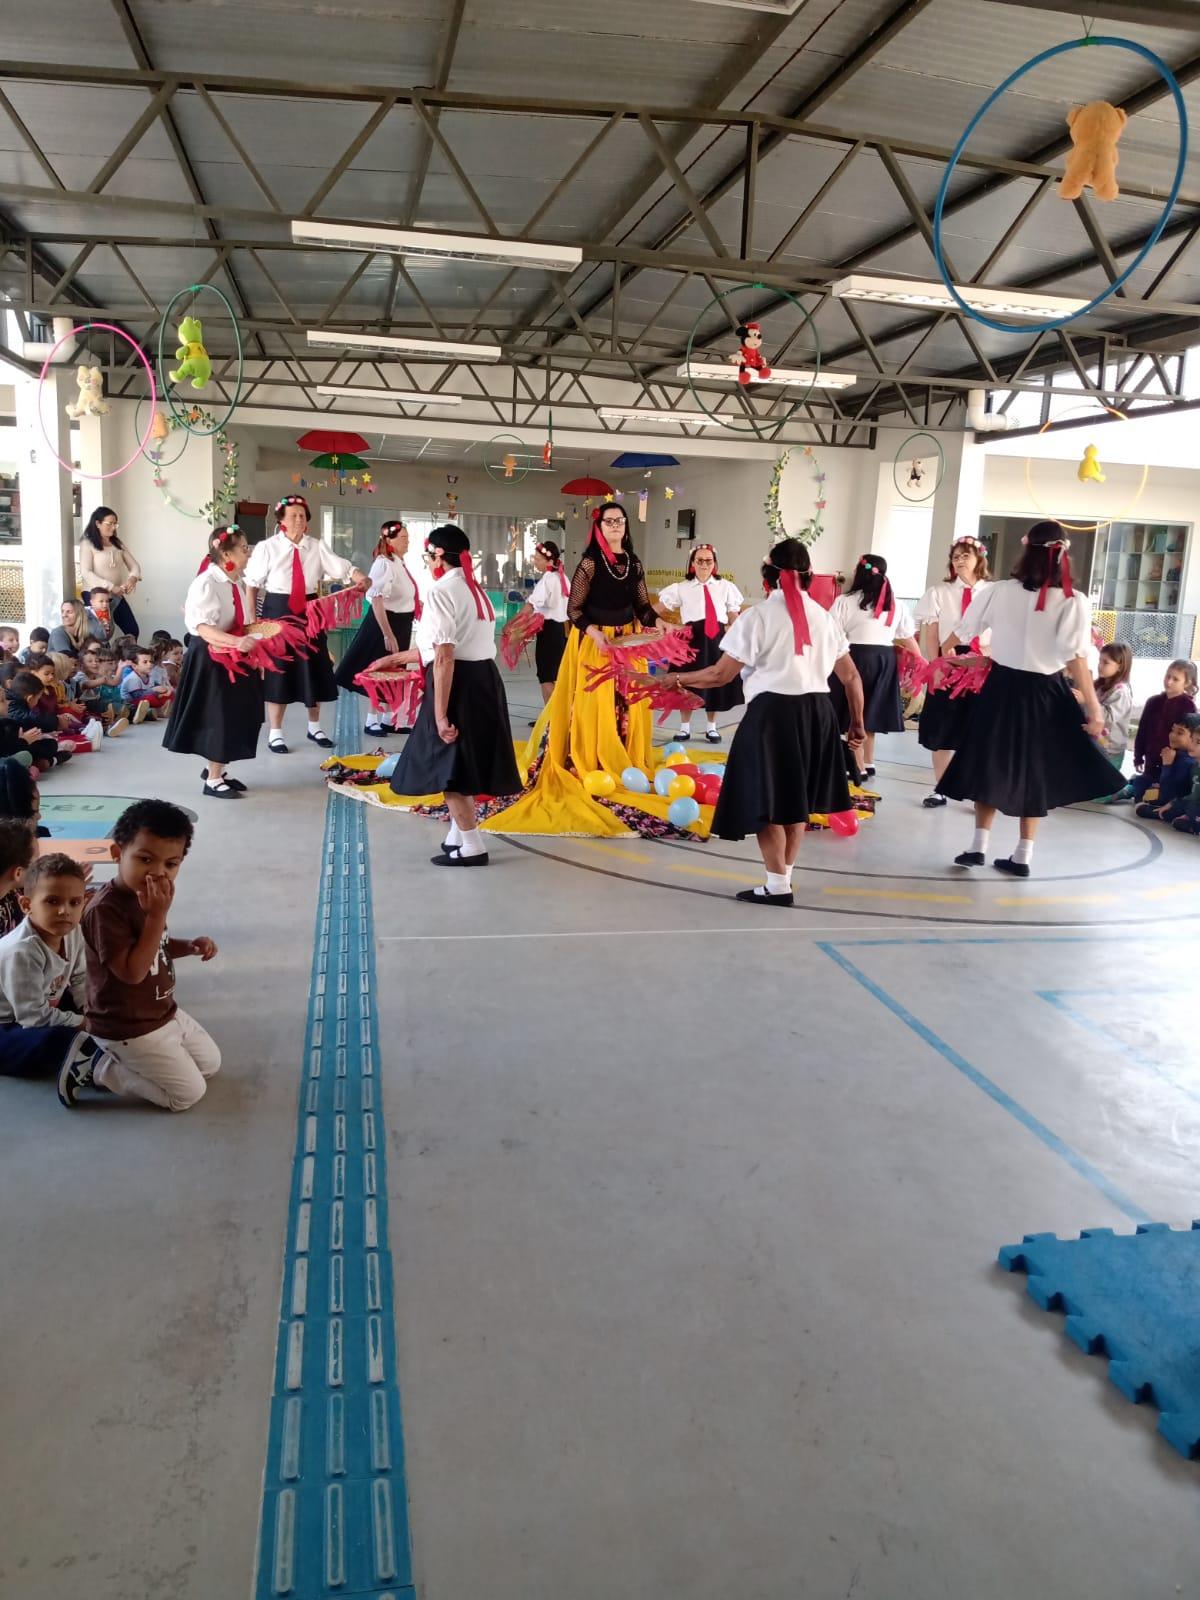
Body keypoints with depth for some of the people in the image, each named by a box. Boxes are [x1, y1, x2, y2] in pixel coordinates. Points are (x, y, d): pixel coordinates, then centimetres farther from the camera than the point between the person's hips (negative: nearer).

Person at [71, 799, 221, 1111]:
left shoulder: (147, 896, 0)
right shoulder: (105, 909, -29)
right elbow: (132, 971, -30)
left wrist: (190, 946, -3)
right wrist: (158, 915, -35)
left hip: (164, 1012, 9)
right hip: (128, 1027, -9)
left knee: (211, 1064, 19)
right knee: (189, 1094, -4)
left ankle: (123, 1059, 18)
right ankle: (102, 1069, 6)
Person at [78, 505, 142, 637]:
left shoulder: (117, 544, 13)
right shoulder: (87, 544, -5)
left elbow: (134, 565, 10)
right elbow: (86, 573, -14)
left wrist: (133, 578, -15)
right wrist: (111, 587, -23)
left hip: (116, 596, 6)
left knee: (132, 630, 1)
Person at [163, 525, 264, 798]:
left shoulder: (237, 582, 7)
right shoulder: (206, 583, -20)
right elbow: (203, 628, -30)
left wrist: (253, 636, 5)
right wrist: (237, 642, -41)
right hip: (210, 659, -9)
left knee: (235, 716, 13)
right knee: (219, 717, -3)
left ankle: (217, 769, 28)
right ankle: (213, 781, 9)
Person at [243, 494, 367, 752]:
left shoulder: (317, 547, 1)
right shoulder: (267, 547, -5)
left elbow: (342, 568, -11)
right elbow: (251, 584, -1)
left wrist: (360, 578, -31)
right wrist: (253, 619, -4)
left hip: (310, 611, 3)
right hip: (278, 611, -3)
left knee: (313, 670, 11)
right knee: (277, 670, 1)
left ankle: (314, 728, 28)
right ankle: (275, 734, 13)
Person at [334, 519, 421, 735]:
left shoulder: (399, 563, 8)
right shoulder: (384, 564, -19)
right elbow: (377, 600, -25)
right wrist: (388, 635, -27)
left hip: (401, 624, 9)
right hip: (386, 623, -9)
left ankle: (386, 720, 25)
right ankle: (372, 722, 13)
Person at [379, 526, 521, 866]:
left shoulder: (441, 592, -12)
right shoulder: (476, 590, 17)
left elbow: (444, 657, -20)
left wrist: (441, 714, -21)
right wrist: (397, 658, 31)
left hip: (458, 683, -9)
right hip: (484, 679, 9)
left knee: (448, 766, 0)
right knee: (465, 761, 18)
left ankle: (472, 847, 5)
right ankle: (459, 836, 28)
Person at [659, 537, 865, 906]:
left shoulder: (758, 616, -6)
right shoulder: (824, 616, 10)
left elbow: (720, 674, -7)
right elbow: (851, 676, 11)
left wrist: (678, 678, 6)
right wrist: (857, 722, 22)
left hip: (773, 712, -6)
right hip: (817, 711, 6)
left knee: (767, 802, 4)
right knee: (797, 800, 17)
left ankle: (778, 886, 8)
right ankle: (784, 876, 24)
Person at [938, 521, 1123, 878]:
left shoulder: (999, 591, -4)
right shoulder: (1073, 602, -11)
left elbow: (963, 629, 10)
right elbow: (1076, 658, -17)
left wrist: (947, 650, 32)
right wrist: (1093, 708, -12)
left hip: (1002, 687, 1)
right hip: (1045, 692, -1)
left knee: (992, 766, 14)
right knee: (1034, 771, 12)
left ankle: (979, 846, 12)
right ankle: (1022, 855, 14)